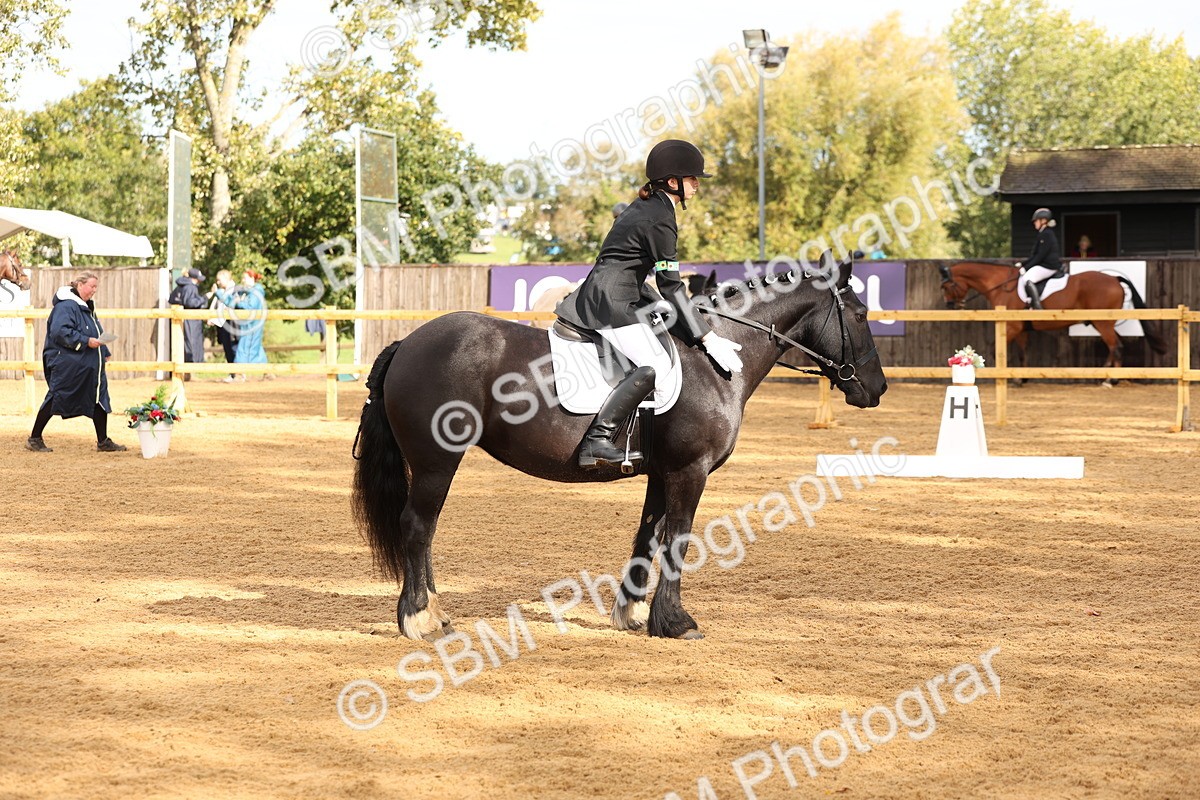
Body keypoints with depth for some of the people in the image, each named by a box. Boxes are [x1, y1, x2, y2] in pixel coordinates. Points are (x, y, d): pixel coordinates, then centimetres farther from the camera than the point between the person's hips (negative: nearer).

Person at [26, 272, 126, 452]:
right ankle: (34, 439, 5)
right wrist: (85, 341, -25)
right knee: (55, 399, -4)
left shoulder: (87, 306, 17)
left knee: (99, 400, 7)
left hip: (89, 367, 10)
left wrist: (104, 352, 22)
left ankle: (103, 442, 13)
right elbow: (59, 332, -25)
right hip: (67, 366, -10)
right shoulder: (65, 306, -14)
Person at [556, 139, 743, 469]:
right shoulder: (660, 221, -12)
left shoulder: (643, 207, 17)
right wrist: (709, 339, -15)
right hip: (612, 302, -11)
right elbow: (672, 287, -15)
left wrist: (663, 307, 27)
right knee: (656, 365, -24)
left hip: (598, 293, 11)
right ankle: (596, 441, -30)